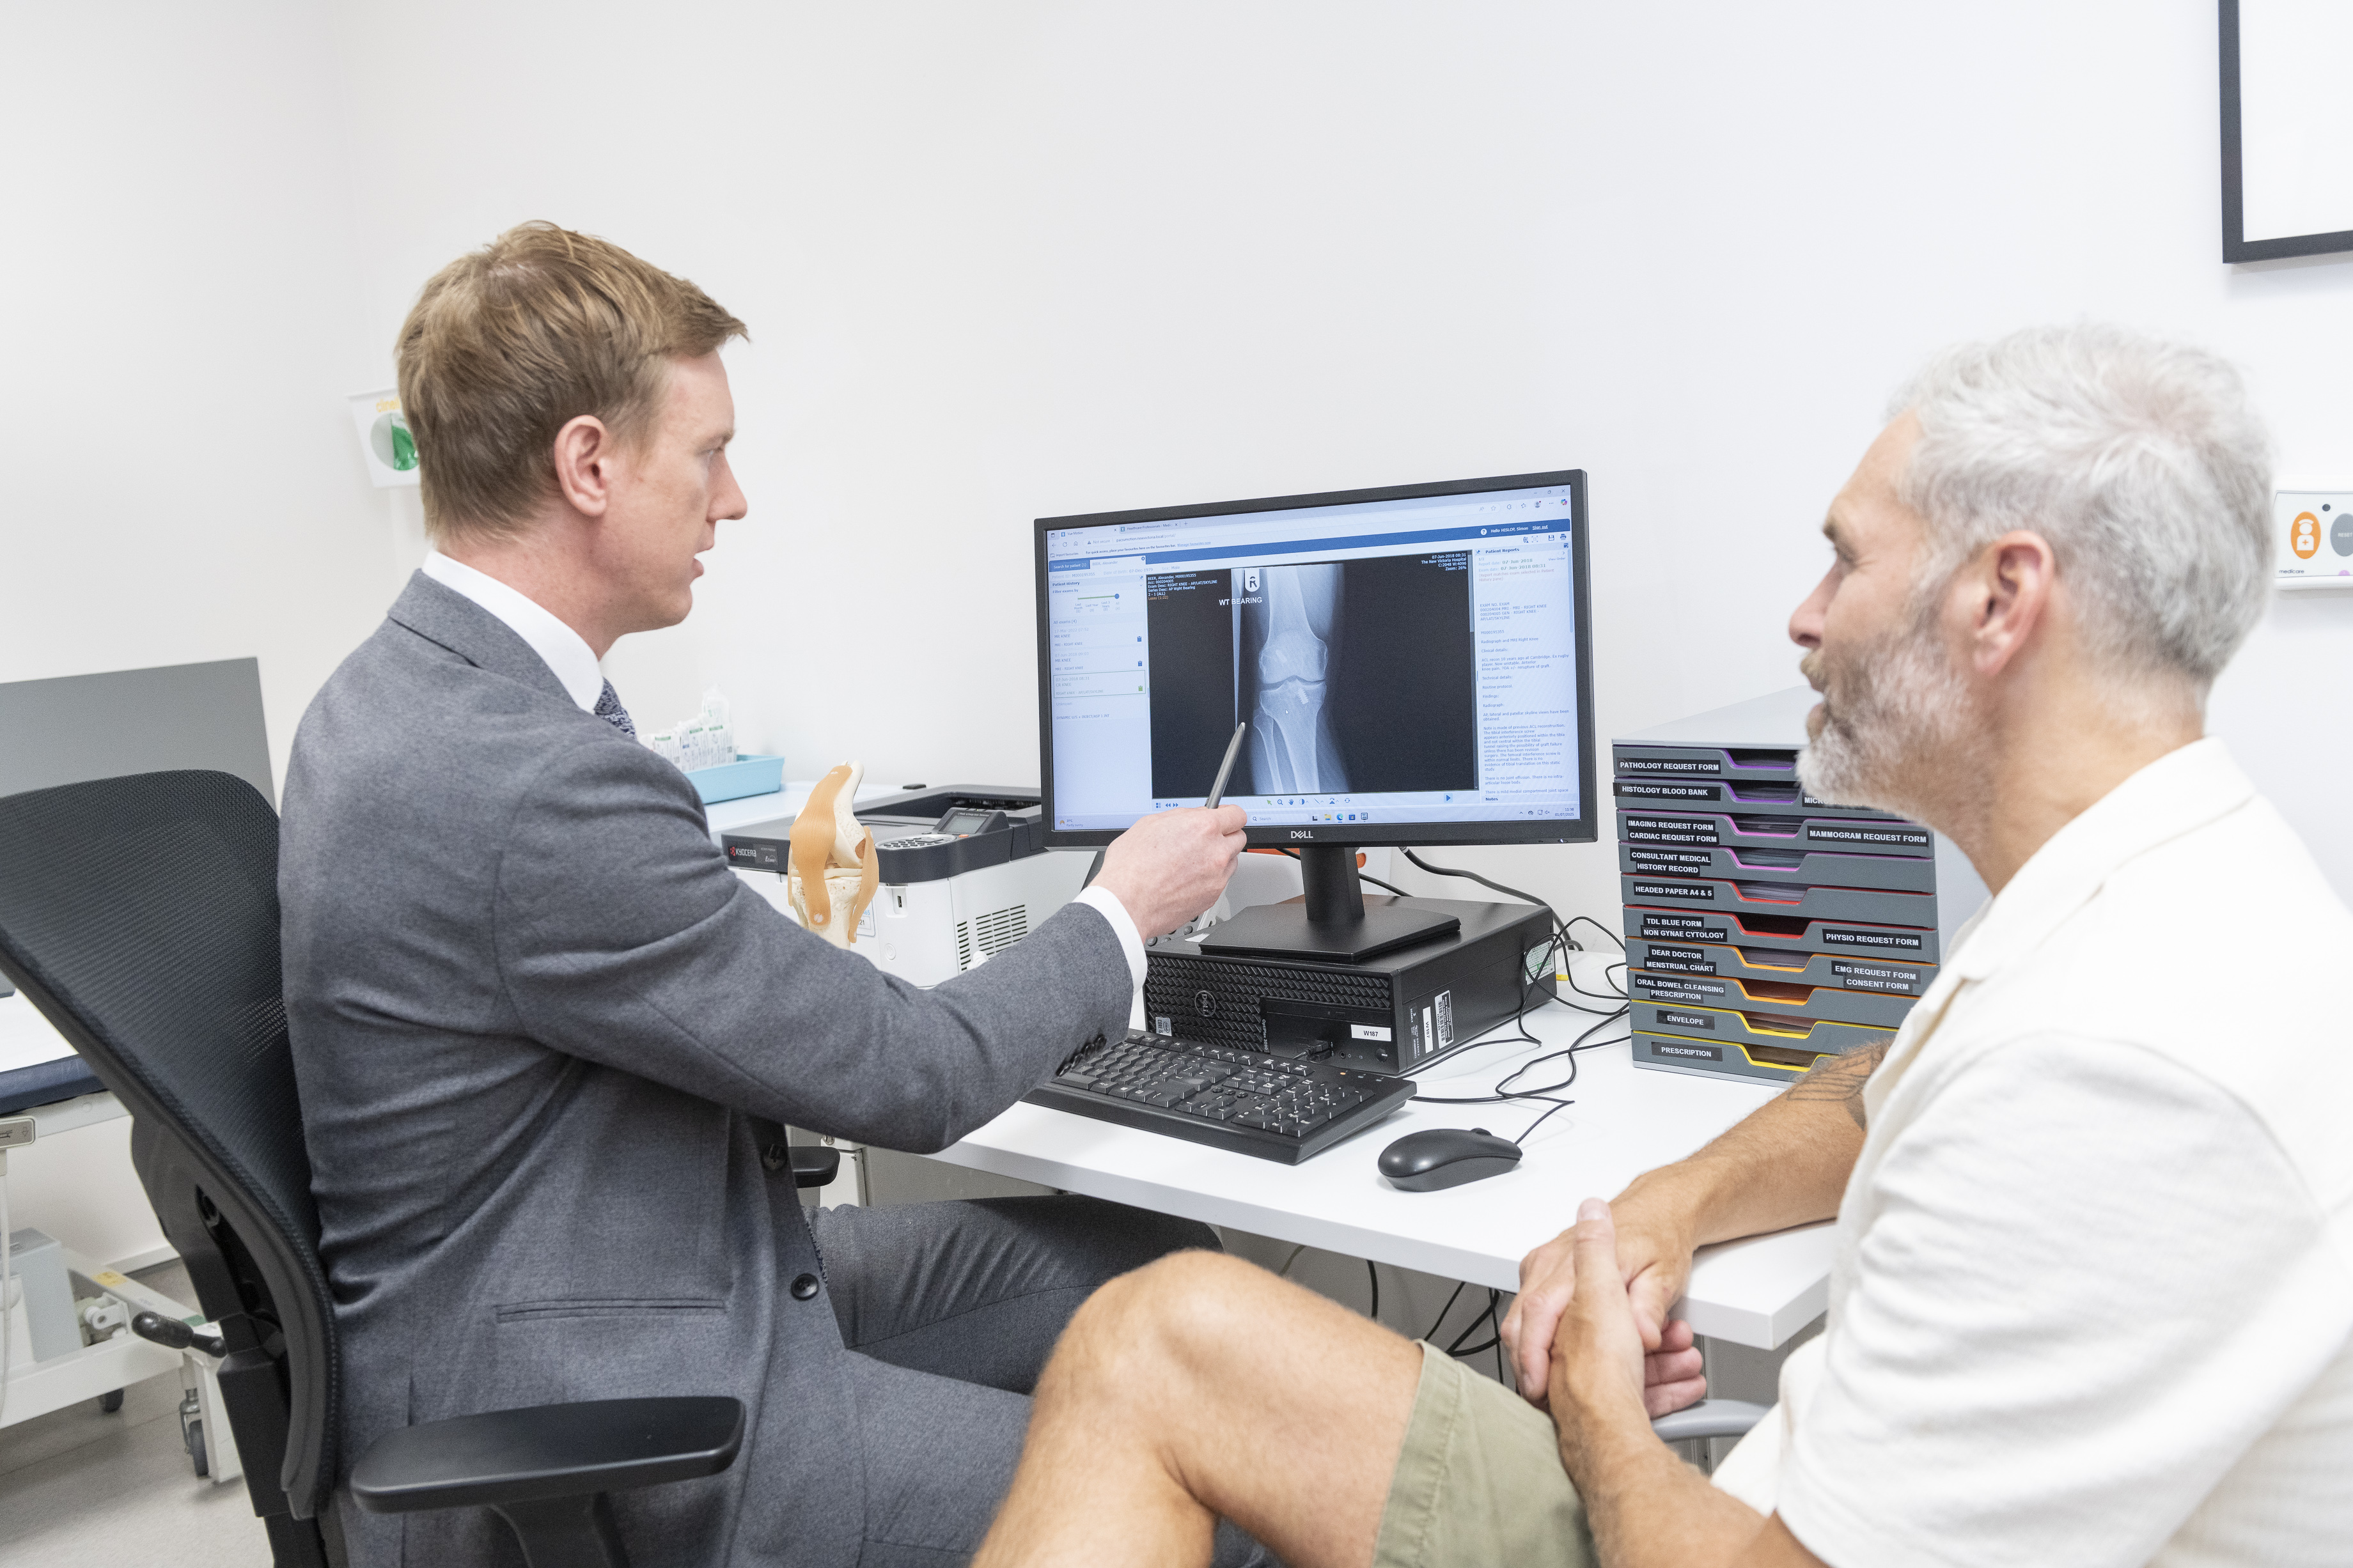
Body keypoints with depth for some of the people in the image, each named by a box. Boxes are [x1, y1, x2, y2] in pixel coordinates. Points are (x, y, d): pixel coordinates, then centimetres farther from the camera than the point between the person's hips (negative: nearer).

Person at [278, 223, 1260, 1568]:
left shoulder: (412, 692, 3)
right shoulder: (534, 783, -29)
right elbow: (910, 1077, -19)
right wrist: (1123, 914, -4)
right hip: (590, 1426, -9)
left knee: (1167, 1277, 8)